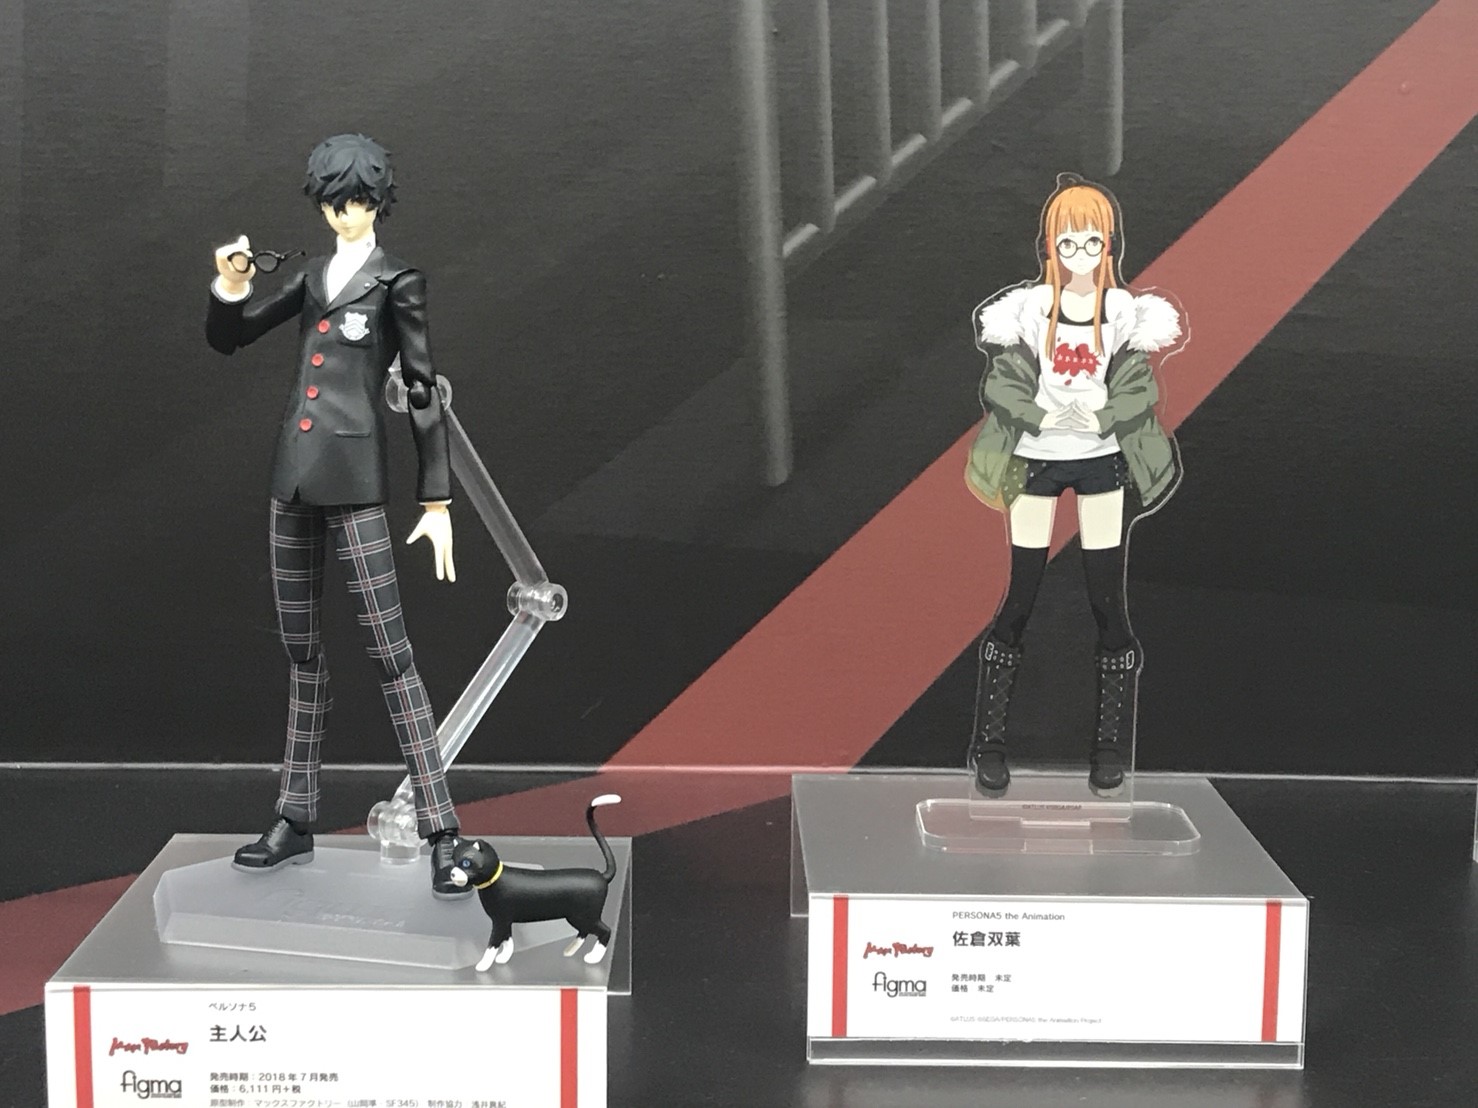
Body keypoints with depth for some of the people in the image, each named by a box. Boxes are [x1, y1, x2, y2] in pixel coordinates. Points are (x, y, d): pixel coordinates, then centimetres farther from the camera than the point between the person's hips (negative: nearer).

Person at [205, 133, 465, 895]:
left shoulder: (395, 282, -1)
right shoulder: (313, 276, 17)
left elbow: (424, 394, -3)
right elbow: (226, 339, 19)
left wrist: (436, 501, -6)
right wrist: (230, 287, -3)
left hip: (353, 483, -6)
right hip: (294, 479, 7)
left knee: (390, 654, -9)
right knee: (302, 652, 11)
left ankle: (439, 832, -8)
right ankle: (296, 821, 19)